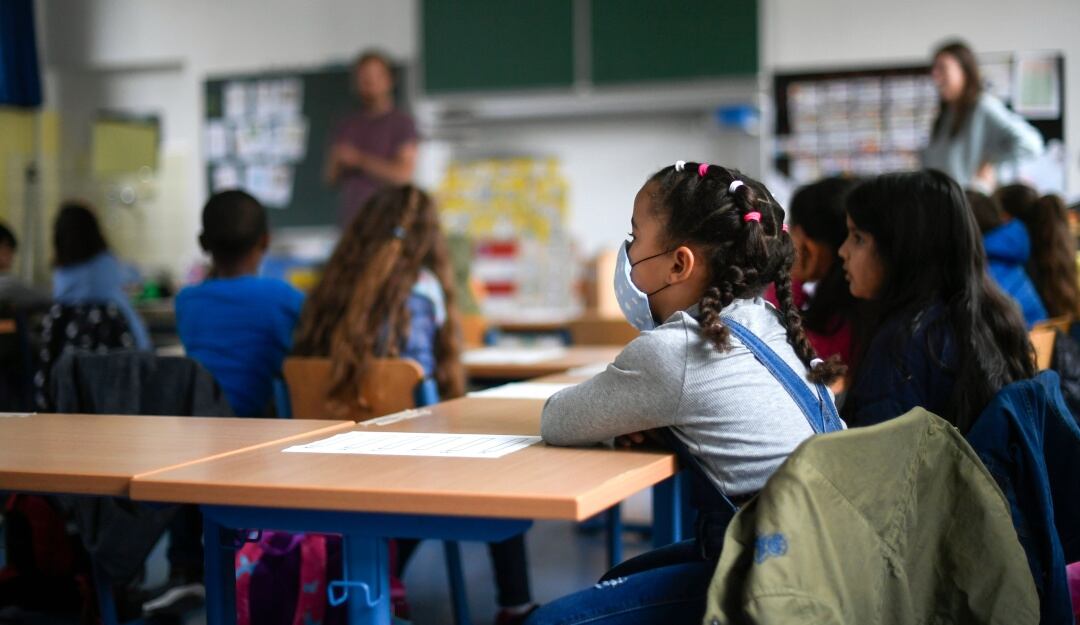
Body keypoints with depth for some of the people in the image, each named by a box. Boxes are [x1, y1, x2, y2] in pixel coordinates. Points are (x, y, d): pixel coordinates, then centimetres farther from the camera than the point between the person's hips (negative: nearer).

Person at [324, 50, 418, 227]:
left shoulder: (402, 122, 1)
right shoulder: (346, 126, 16)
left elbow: (404, 173, -8)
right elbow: (331, 178, 17)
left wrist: (360, 159, -7)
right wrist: (338, 162, -5)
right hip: (351, 217, 4)